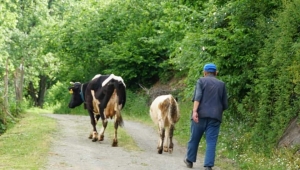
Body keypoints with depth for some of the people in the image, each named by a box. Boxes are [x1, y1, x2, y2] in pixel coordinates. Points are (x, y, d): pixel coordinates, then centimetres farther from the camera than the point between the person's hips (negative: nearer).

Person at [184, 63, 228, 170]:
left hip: (201, 115, -1)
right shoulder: (221, 84, 14)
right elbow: (225, 105, 14)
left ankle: (189, 160, 26)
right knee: (211, 142, 0)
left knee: (194, 139, 12)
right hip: (215, 117, 1)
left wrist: (195, 111, -20)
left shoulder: (201, 81, 6)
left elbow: (198, 96, -11)